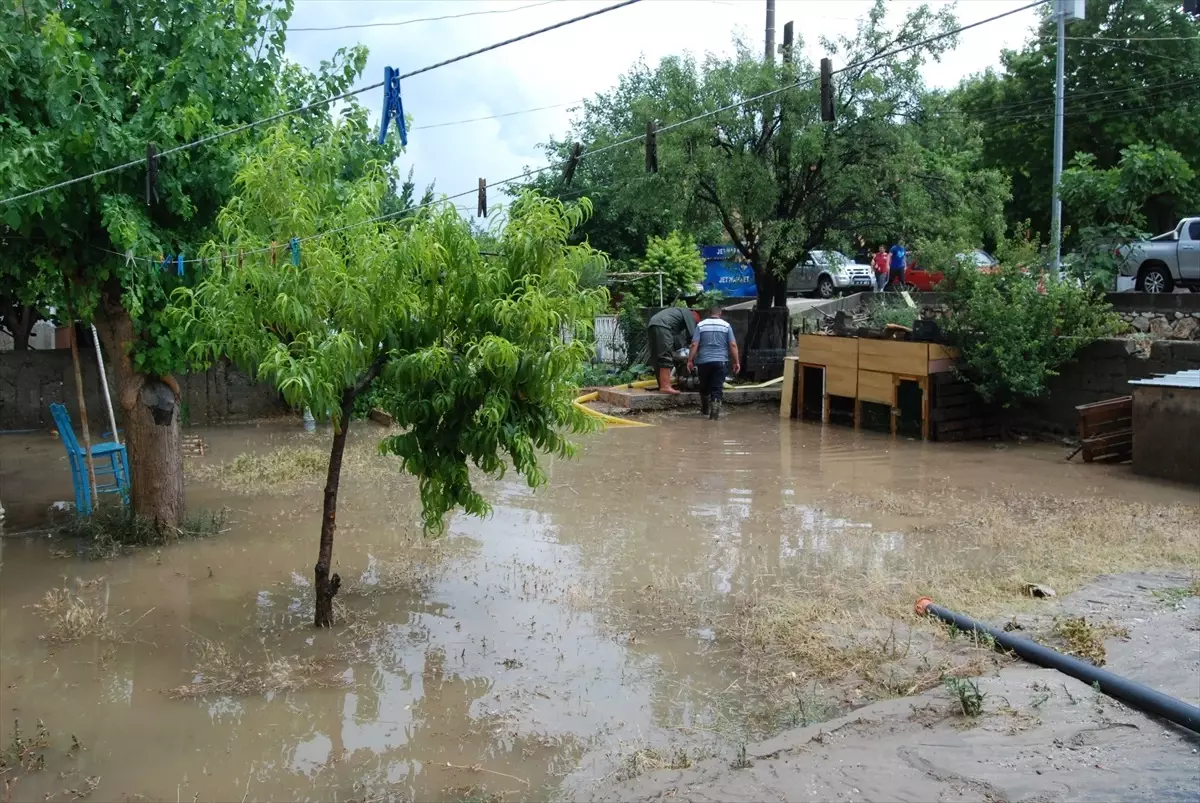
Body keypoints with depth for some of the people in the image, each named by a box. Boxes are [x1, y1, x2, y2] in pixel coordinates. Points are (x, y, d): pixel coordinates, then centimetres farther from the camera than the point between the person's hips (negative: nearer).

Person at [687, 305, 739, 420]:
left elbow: (694, 345, -5)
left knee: (704, 387, 18)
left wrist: (690, 360, -2)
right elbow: (733, 345, -2)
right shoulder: (726, 325, 4)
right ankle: (714, 411, -12)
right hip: (720, 361, -1)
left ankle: (704, 409, 33)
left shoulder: (701, 325, 3)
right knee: (717, 388, 0)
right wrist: (736, 362, 1)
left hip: (703, 361, 1)